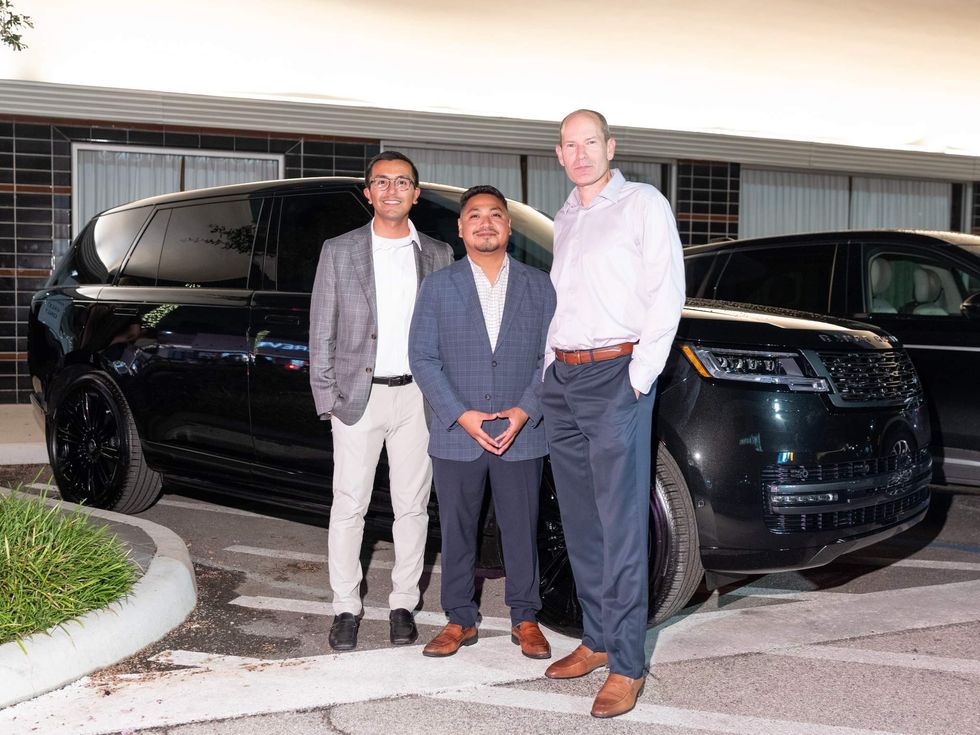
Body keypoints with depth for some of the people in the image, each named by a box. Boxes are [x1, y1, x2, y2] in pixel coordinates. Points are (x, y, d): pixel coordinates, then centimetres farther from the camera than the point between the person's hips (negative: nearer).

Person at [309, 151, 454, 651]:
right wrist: (326, 397, -3)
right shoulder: (339, 252, 4)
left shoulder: (438, 255, 8)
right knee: (349, 506, 2)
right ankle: (346, 608, 13)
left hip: (417, 396, 1)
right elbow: (322, 331, 4)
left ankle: (403, 605, 19)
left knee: (412, 506, 7)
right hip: (357, 395, -1)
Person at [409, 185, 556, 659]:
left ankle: (524, 619, 21)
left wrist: (524, 412, -11)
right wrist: (460, 415, -12)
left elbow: (551, 356, 3)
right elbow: (422, 358, -1)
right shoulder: (438, 287, 5)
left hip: (521, 437, 0)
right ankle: (460, 621, 21)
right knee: (457, 532, 8)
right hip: (455, 438, 0)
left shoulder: (538, 287, 6)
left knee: (521, 530, 7)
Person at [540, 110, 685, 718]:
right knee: (580, 523, 11)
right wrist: (550, 365, 13)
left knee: (622, 525, -7)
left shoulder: (643, 205, -2)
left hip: (615, 376, -7)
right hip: (562, 379, 7)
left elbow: (666, 295, -8)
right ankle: (597, 640, 22)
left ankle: (628, 666, -2)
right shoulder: (565, 218, 19)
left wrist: (639, 378, -14)